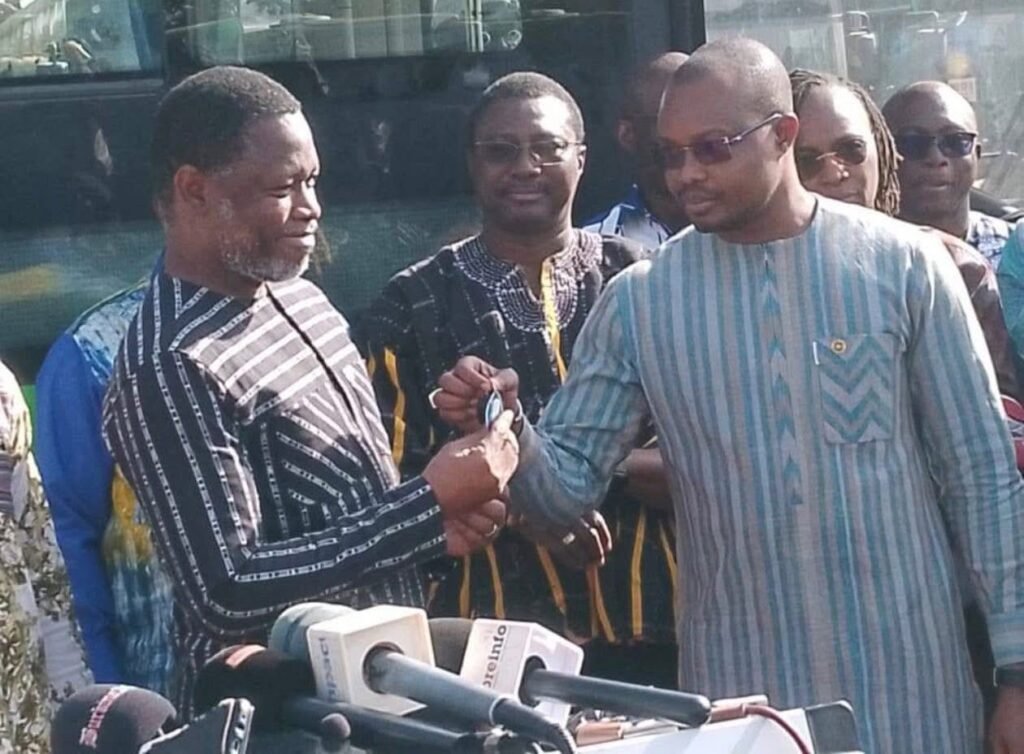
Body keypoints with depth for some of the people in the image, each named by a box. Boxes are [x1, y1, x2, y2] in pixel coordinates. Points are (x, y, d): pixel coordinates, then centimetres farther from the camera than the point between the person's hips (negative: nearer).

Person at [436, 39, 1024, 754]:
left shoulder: (902, 264, -5)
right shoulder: (640, 299, 0)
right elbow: (570, 482, 1)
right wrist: (509, 431, -20)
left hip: (904, 676, -1)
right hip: (733, 683, 2)